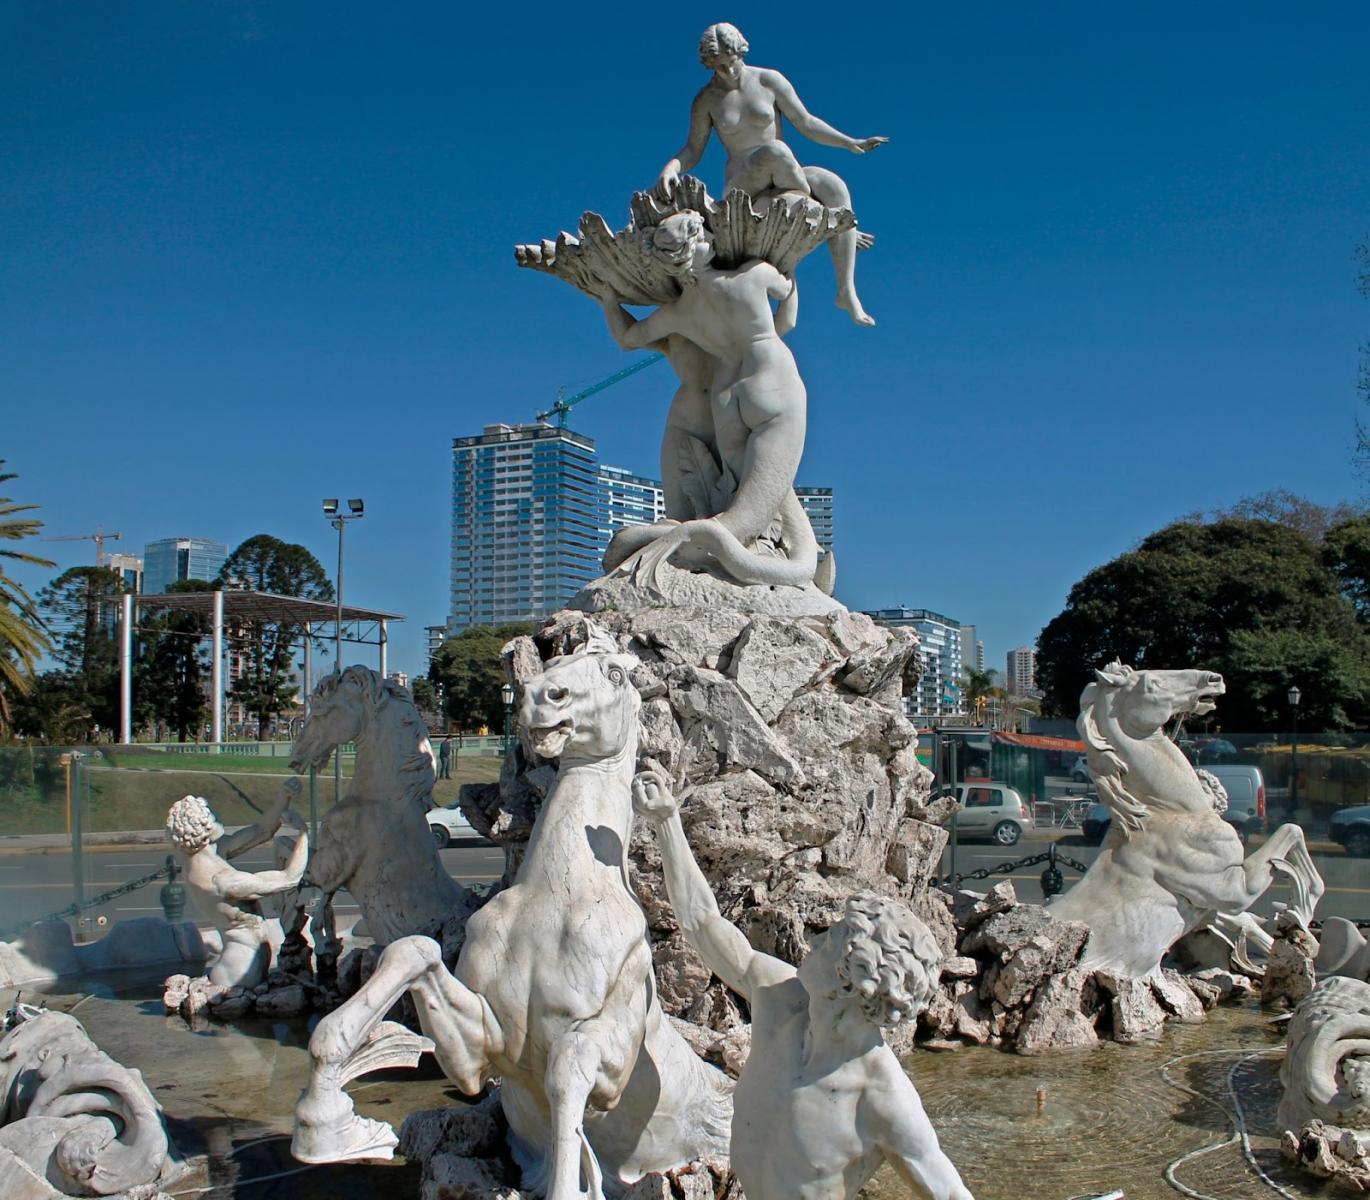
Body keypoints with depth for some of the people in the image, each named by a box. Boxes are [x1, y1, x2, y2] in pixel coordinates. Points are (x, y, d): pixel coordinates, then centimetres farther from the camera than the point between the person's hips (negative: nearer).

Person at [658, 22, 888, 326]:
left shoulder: (769, 80, 0)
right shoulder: (706, 99, 1)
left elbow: (806, 123, 1)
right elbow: (693, 150, 2)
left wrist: (851, 143, -8)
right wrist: (670, 167, -19)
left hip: (785, 184, 2)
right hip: (744, 189, -2)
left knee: (835, 188, -31)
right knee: (776, 152, -37)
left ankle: (846, 291, -28)